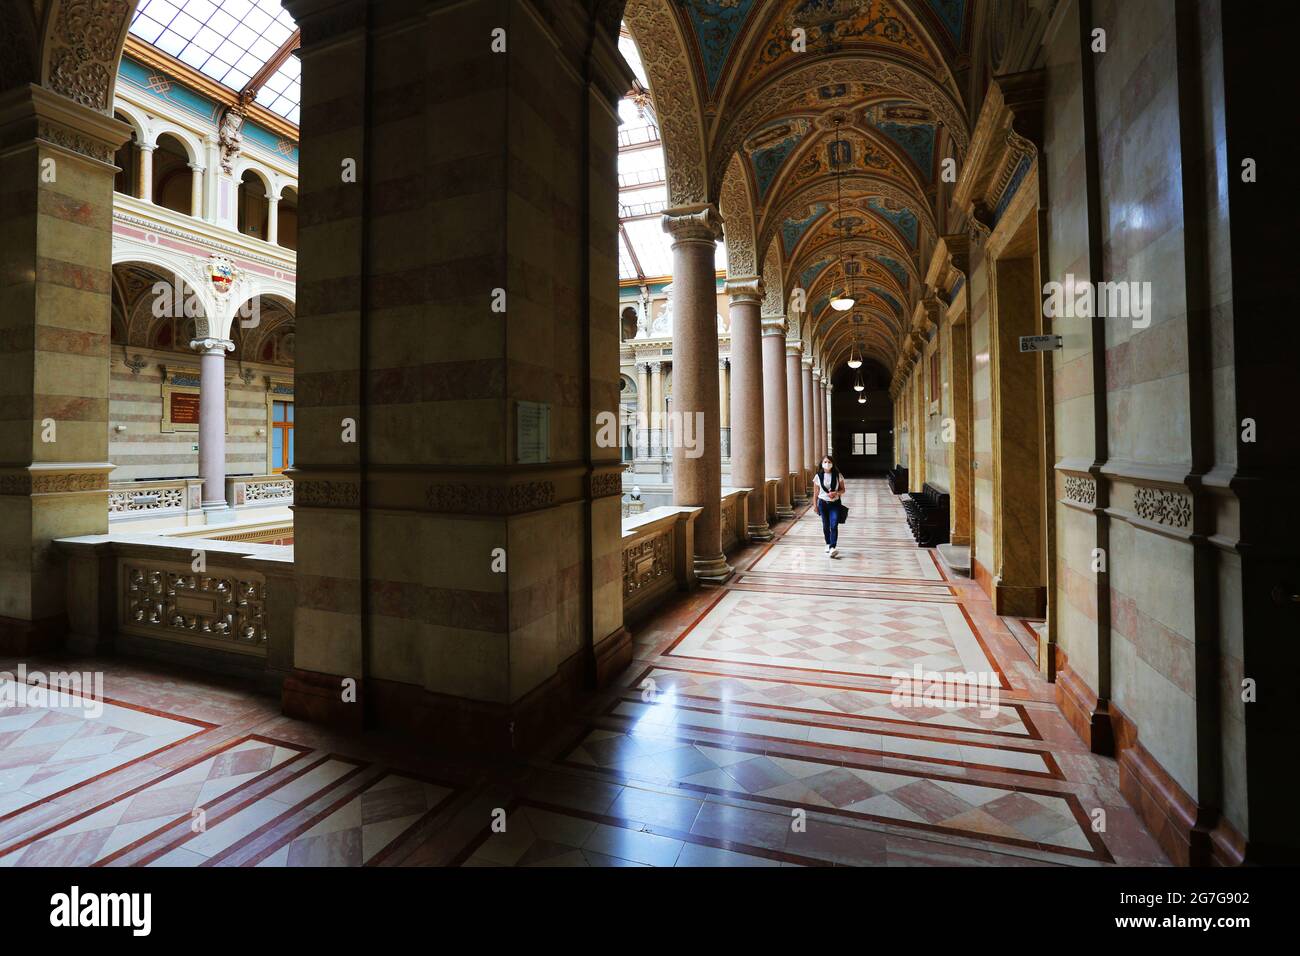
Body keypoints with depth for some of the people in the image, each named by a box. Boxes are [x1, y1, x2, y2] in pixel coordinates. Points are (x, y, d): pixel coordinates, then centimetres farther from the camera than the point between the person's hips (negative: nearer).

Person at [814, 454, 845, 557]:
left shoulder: (838, 475, -3)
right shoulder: (819, 476, -1)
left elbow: (843, 489, 3)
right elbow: (816, 492, 5)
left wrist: (836, 493, -17)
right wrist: (815, 505, 4)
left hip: (835, 503, -2)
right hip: (823, 503, 2)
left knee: (834, 525, -14)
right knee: (826, 526, 10)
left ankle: (832, 548, -20)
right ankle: (828, 545, 28)